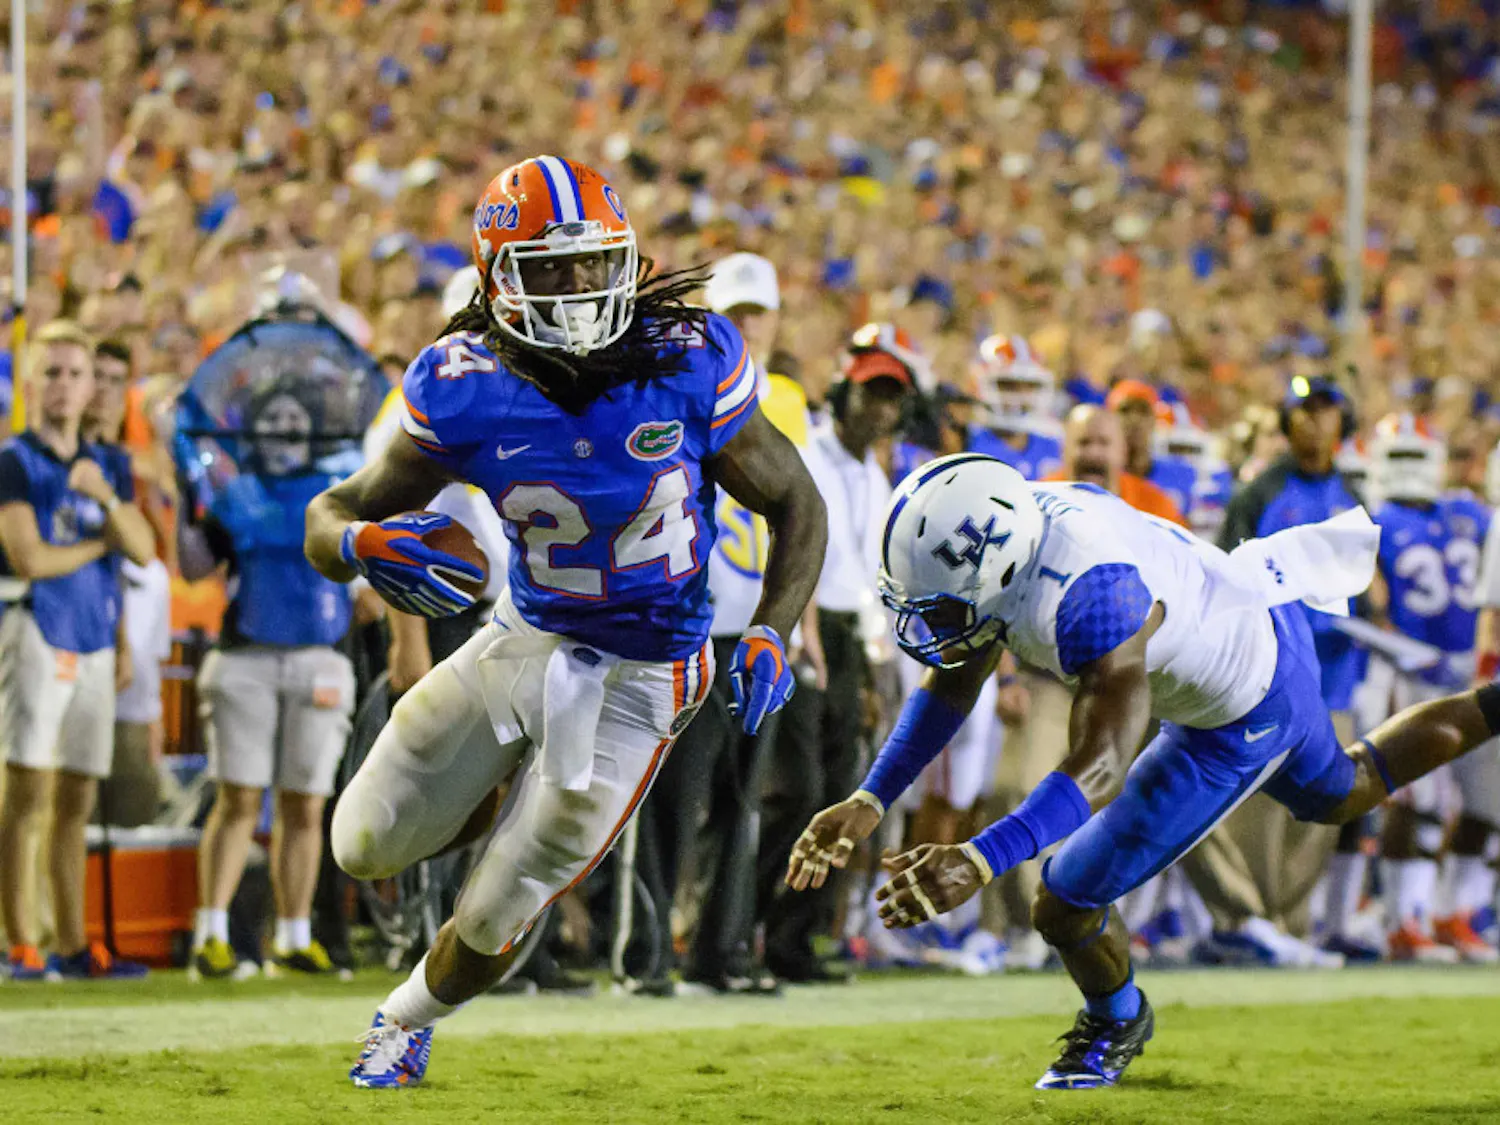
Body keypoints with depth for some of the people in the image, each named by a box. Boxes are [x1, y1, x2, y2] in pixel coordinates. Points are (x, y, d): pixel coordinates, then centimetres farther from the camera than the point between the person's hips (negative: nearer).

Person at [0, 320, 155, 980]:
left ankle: (73, 944, 12)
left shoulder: (106, 466, 16)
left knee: (77, 800, 8)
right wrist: (99, 544, 1)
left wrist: (106, 499, -11)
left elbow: (143, 550, 5)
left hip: (94, 639, 6)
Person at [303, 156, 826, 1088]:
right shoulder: (463, 390, -16)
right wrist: (360, 543, -34)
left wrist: (772, 635, -21)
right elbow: (331, 518, -9)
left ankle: (411, 1019, 38)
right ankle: (516, 792, 38)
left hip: (635, 680, -2)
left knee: (494, 920, 4)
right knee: (368, 848, 9)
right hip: (524, 639, 3)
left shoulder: (688, 365, -20)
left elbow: (795, 504, -6)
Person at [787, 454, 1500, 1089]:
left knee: (1066, 905, 0)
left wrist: (978, 861, -61)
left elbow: (1101, 768, -48)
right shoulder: (1001, 542, -17)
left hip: (1242, 716, -8)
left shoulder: (1091, 597, -43)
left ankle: (1117, 1022, 32)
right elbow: (951, 687, -5)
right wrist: (870, 802, -15)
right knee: (1339, 794, 38)